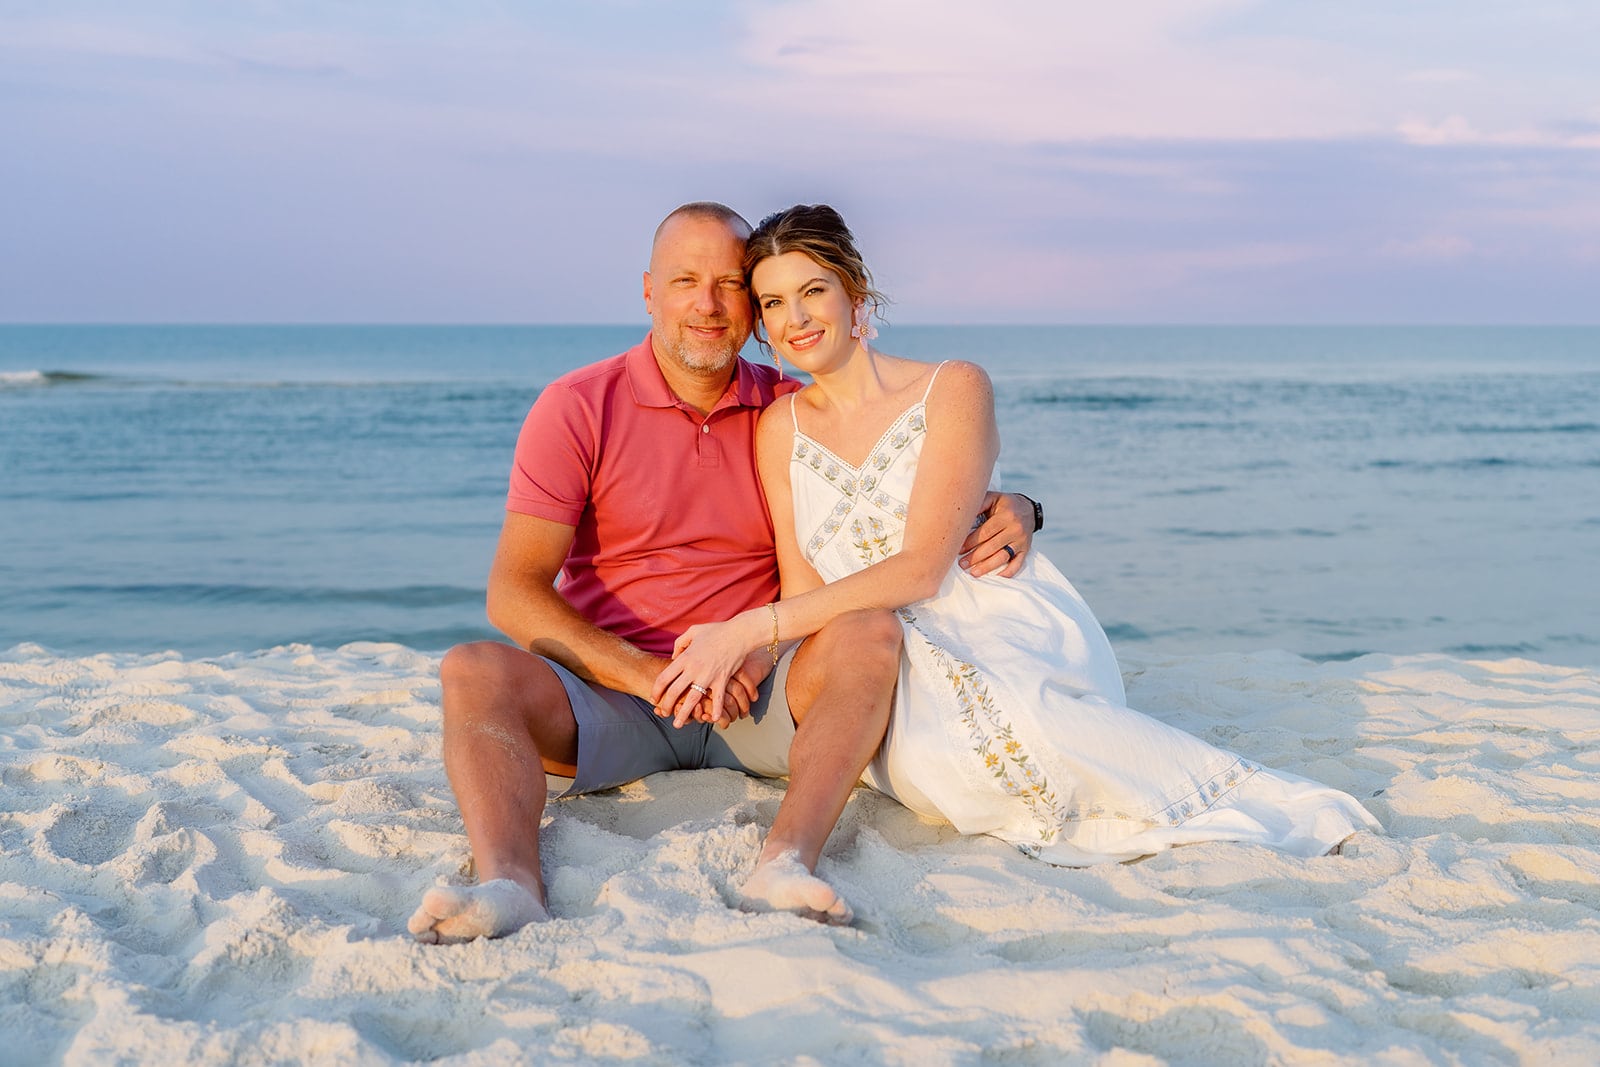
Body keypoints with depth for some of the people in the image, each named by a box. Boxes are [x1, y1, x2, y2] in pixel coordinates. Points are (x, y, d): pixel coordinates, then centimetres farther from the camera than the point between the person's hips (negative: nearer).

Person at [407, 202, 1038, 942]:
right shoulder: (577, 409, -1)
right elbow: (514, 595, -8)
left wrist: (1004, 513, -12)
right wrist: (655, 678, -20)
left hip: (759, 700, 1)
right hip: (611, 696, -1)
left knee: (870, 635, -26)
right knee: (475, 671, -27)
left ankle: (786, 862, -45)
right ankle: (510, 885, -50)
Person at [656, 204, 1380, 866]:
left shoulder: (953, 389, -3)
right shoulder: (779, 428, 11)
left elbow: (920, 566, -13)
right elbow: (804, 589, 6)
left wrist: (752, 629, -19)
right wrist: (741, 656, -17)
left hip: (1014, 638, -1)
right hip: (904, 664, 1)